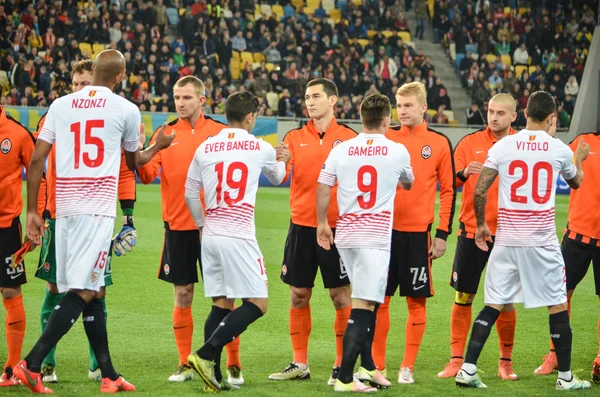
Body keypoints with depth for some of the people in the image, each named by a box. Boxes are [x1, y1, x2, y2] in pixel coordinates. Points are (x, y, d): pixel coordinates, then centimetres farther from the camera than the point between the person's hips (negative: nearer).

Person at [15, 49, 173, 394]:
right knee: (83, 292, -6)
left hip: (66, 208, 5)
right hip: (98, 210, -5)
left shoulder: (61, 106, 9)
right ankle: (32, 365, -17)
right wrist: (158, 146, 39)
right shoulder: (126, 110, 1)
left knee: (94, 291, 13)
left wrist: (32, 211, 11)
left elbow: (36, 161, 5)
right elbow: (134, 161, 18)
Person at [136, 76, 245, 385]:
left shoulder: (221, 132, 2)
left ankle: (233, 365, 8)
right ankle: (185, 365, 16)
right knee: (182, 296, 6)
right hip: (178, 226, 2)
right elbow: (148, 175, -4)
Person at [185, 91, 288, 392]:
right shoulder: (261, 148, 1)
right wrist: (282, 160, 45)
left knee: (221, 305, 10)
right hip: (238, 236, -5)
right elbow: (277, 178, 22)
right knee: (257, 304, -1)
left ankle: (213, 376, 3)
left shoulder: (205, 148, 8)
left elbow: (190, 192, 14)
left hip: (210, 235, 5)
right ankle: (206, 355, -14)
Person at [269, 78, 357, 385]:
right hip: (301, 226, 3)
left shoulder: (349, 138, 0)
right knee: (298, 295, 7)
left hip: (337, 228, -3)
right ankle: (300, 364, 16)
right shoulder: (295, 138, 6)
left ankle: (342, 365, 8)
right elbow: (279, 177, -5)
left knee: (341, 296, 0)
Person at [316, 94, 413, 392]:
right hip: (376, 237, -5)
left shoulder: (341, 150, 3)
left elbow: (322, 188, 4)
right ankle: (345, 378, -11)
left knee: (368, 301, 20)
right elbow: (408, 184, 18)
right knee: (363, 307, -7)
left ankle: (367, 367, 24)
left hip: (345, 235, 5)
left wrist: (322, 224, 16)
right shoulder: (397, 151, -1)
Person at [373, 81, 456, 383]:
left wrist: (443, 233, -2)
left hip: (418, 233, -1)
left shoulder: (439, 143, 1)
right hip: (385, 229, 1)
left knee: (416, 301, 2)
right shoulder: (386, 137, 4)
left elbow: (448, 190, 3)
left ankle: (407, 367, 11)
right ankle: (377, 366, 11)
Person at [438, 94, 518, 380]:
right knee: (463, 297, 2)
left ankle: (506, 361, 16)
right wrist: (464, 173, -19)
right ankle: (456, 360, 10)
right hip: (472, 230, 0)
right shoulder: (470, 142, 2)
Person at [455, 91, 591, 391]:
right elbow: (576, 182, 20)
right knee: (557, 305, 9)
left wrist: (481, 225, 13)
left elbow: (479, 191, -3)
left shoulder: (502, 146, -2)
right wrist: (579, 158, 40)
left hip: (506, 239, 2)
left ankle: (467, 369, 1)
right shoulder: (559, 150, -2)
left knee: (494, 305, 8)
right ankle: (565, 377, 14)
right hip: (542, 241, -2)